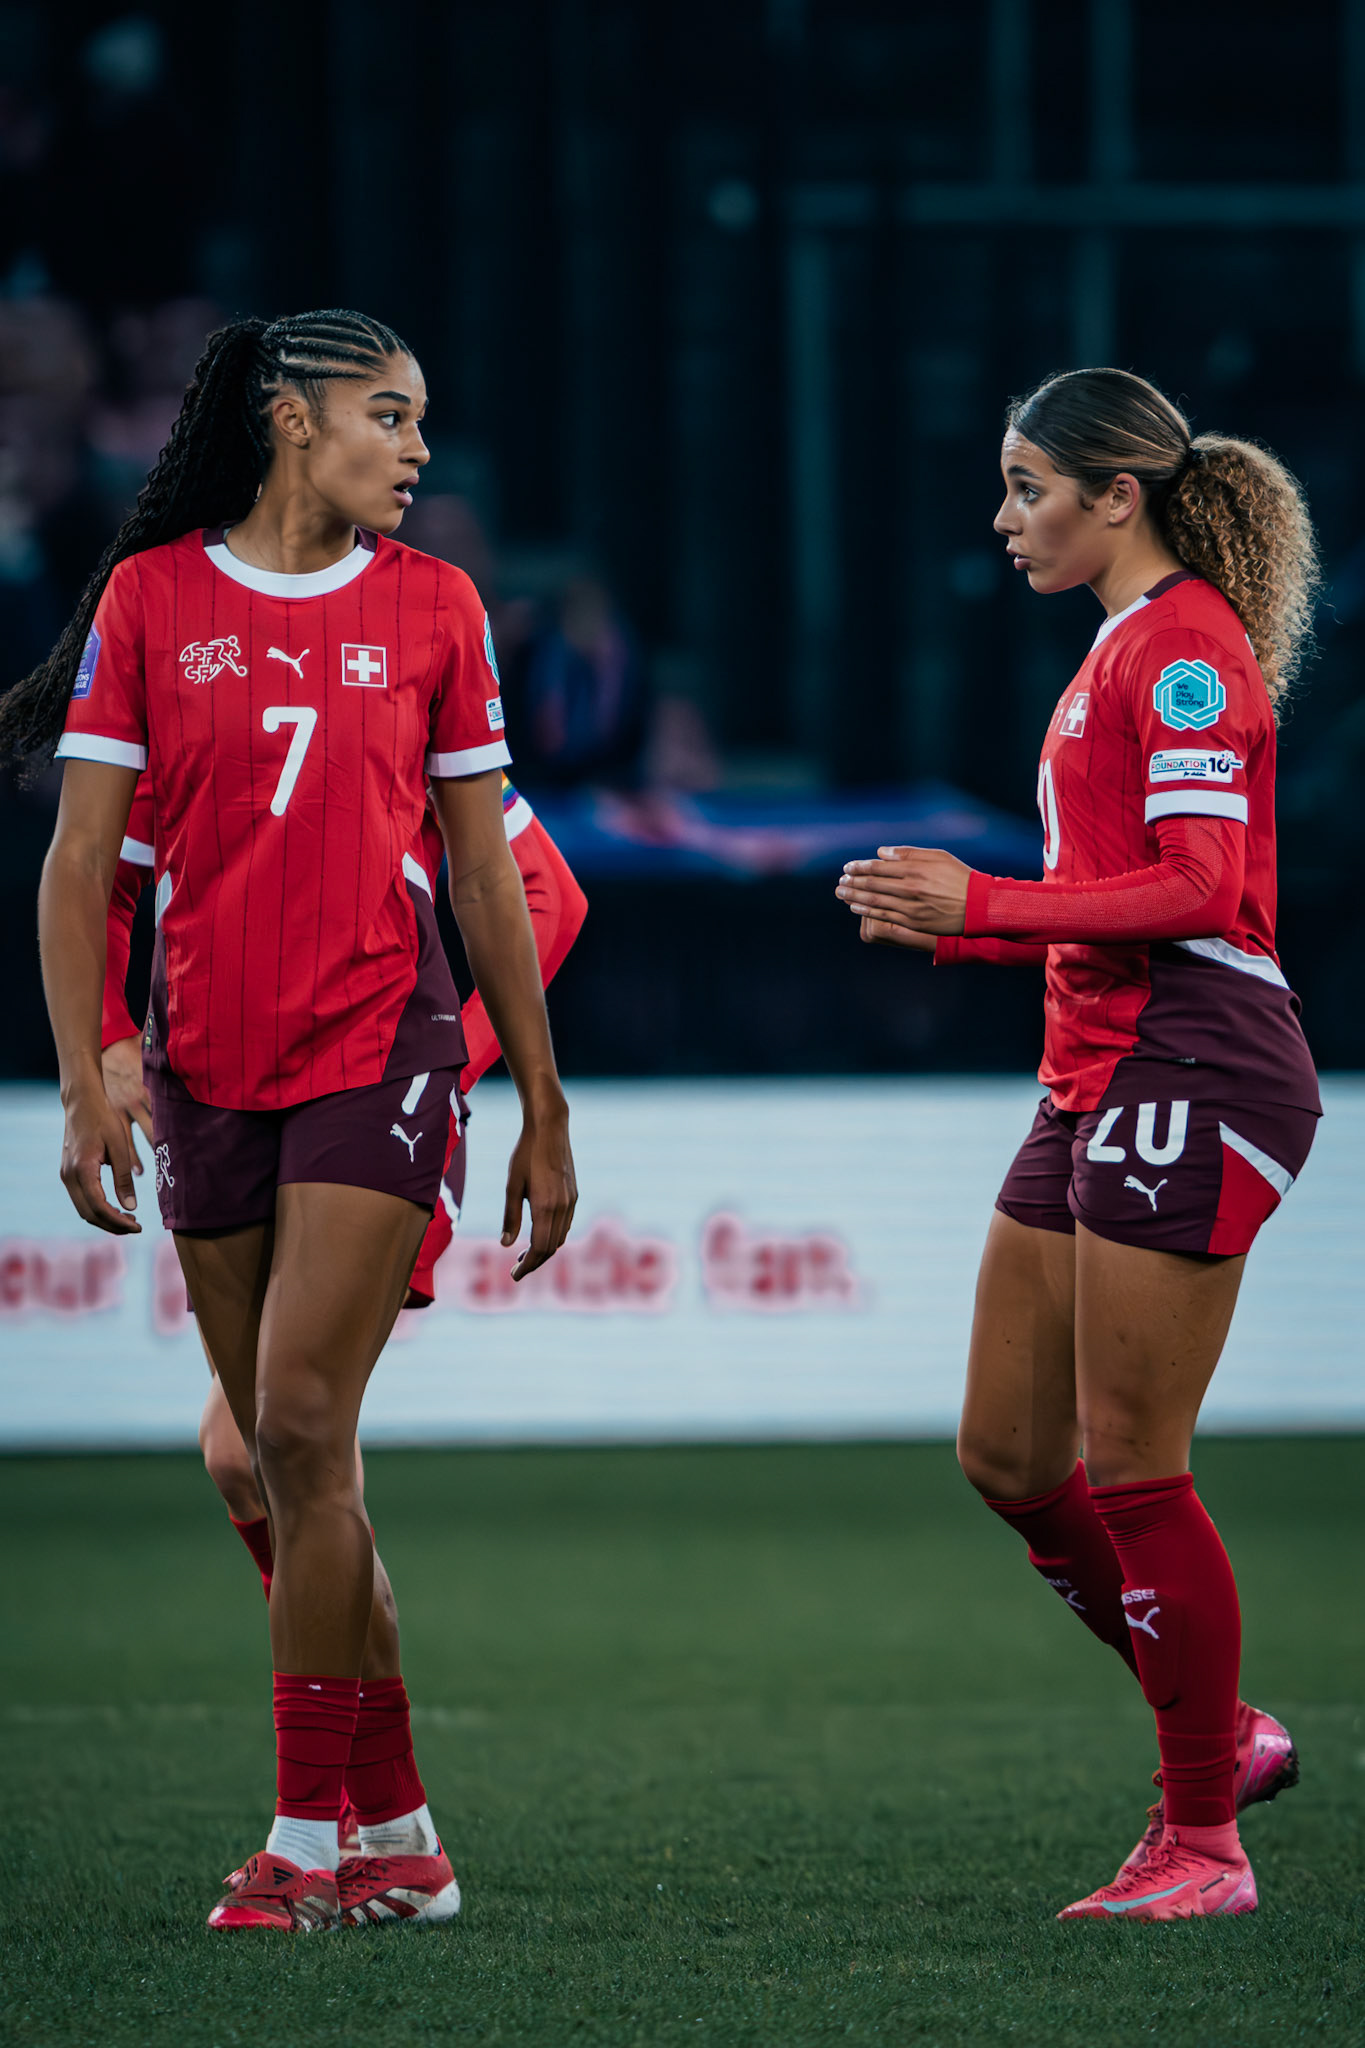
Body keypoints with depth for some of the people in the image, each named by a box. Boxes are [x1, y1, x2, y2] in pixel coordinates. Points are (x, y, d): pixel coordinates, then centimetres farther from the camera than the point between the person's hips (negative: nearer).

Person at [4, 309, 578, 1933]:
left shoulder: (429, 608, 5)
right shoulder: (151, 600, 4)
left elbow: (485, 872, 10)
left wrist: (542, 1110, 9)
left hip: (377, 1050, -2)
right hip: (209, 1061, 2)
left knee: (301, 1423, -14)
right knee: (280, 1462, 6)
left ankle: (307, 1837, -8)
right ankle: (401, 1835, 16)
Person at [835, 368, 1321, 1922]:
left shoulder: (1185, 645, -10)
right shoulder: (1126, 647, 20)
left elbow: (1197, 886, -19)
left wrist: (983, 904, -17)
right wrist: (953, 926, 12)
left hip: (1190, 1076, -10)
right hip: (1099, 1080, 10)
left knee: (1128, 1469, -7)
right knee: (1008, 1457, 10)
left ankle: (1202, 1840, 2)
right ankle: (1218, 1731, 22)